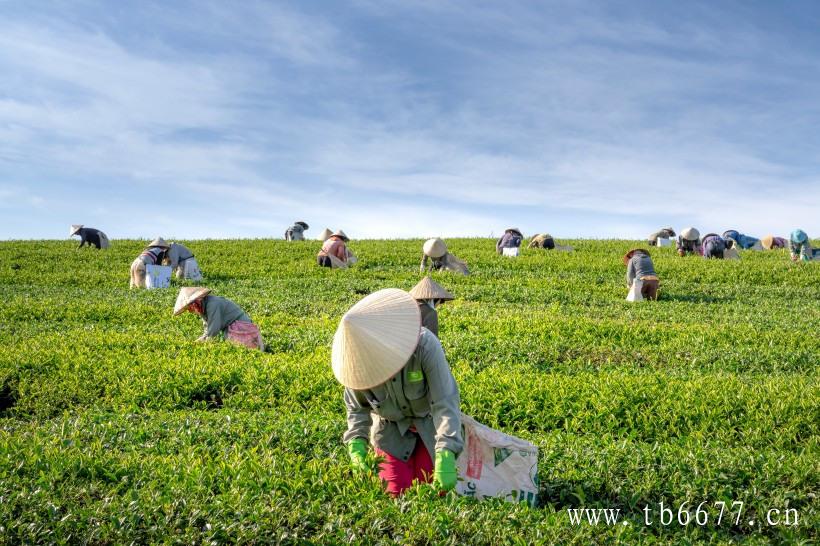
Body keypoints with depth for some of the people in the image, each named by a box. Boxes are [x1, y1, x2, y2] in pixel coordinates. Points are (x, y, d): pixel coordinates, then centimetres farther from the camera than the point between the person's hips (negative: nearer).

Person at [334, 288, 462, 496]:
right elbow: (357, 408, -6)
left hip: (430, 424, -1)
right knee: (395, 491, -4)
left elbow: (445, 403, -34)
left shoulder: (425, 345, -34)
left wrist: (445, 457, -43)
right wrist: (356, 445, -23)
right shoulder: (357, 360, -24)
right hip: (391, 429, 2)